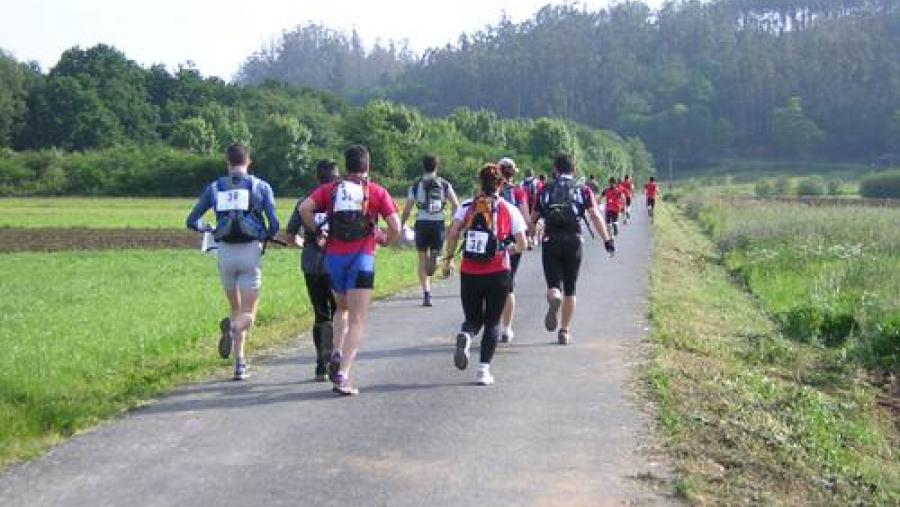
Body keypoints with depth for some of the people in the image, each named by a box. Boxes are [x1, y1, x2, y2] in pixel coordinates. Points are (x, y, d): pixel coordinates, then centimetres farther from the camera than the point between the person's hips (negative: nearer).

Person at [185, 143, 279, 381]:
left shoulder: (214, 187, 7)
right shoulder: (261, 186, 2)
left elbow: (192, 221, 9)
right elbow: (274, 224, -4)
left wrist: (209, 229, 28)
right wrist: (266, 238, 16)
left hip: (225, 252, 2)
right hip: (250, 250, -2)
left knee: (236, 308, 19)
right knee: (248, 313, 4)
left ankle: (239, 363, 11)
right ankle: (235, 327, -30)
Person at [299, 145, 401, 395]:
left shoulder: (330, 189, 9)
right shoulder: (377, 192, 4)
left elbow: (304, 208, -7)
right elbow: (395, 226, -5)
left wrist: (317, 231, 6)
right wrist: (386, 240, 15)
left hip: (334, 256, 3)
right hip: (362, 258, -3)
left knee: (342, 308, 27)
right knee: (357, 321, -3)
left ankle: (337, 353, 7)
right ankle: (343, 375, -14)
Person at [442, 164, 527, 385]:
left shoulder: (467, 206, 4)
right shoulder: (509, 209, 2)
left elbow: (452, 234, -7)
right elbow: (522, 245, 0)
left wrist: (449, 258, 4)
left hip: (469, 273, 1)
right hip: (498, 273, -1)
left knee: (473, 318, 17)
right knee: (492, 322, 12)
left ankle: (465, 336, -18)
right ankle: (484, 369, 2)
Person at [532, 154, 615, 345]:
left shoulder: (545, 191, 10)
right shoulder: (583, 191, 7)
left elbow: (533, 218, 11)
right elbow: (595, 216, -5)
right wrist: (607, 240, -6)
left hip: (551, 241, 0)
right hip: (574, 241, 0)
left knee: (554, 285, 0)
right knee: (570, 290, 12)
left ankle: (554, 297, -36)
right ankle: (565, 330, 14)